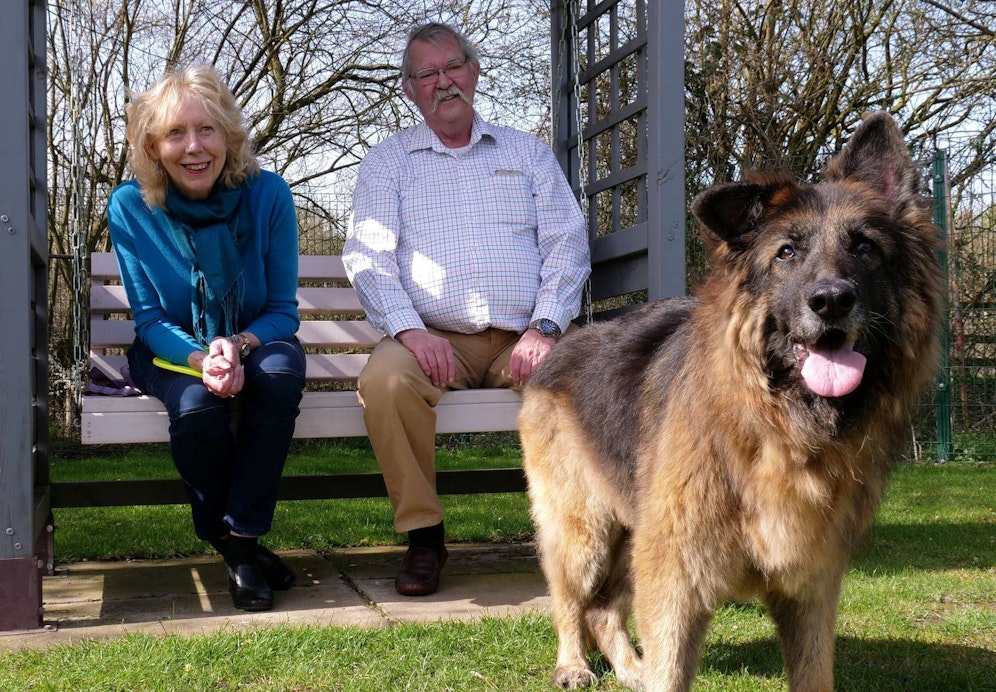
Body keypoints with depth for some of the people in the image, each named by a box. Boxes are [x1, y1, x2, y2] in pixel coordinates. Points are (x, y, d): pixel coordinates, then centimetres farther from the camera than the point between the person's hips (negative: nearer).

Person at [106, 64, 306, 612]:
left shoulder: (267, 194, -12)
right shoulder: (130, 207, -11)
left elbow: (283, 310, -7)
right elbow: (149, 318, -8)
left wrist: (239, 346, -30)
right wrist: (202, 360, -30)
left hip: (254, 344, 1)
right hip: (171, 353, 0)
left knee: (282, 367, -35)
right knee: (197, 406, -35)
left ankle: (243, 537, -24)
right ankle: (228, 545, -8)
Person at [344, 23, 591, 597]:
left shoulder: (528, 152, 18)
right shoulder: (389, 161, 14)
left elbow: (567, 244, 8)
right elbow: (368, 256, 2)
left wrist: (545, 328, -9)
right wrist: (410, 330, -16)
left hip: (523, 340, 1)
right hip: (434, 340, 0)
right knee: (384, 379, -33)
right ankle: (423, 534, -16)